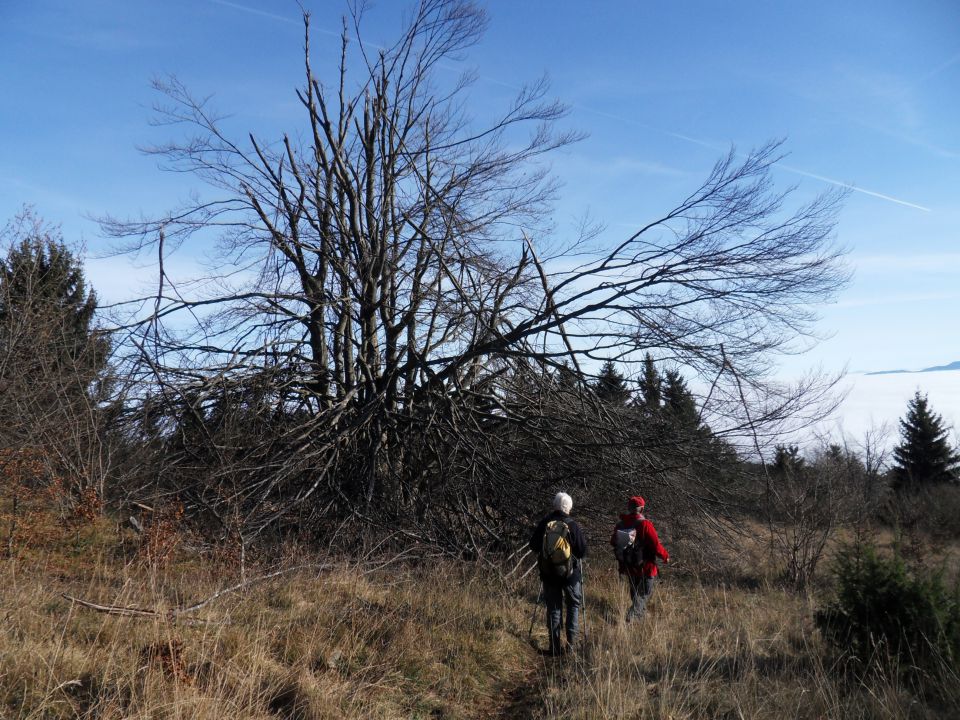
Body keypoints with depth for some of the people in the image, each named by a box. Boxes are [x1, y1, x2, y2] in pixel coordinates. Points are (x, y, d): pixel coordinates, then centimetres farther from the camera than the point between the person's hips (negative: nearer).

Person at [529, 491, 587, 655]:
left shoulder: (543, 524, -6)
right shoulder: (572, 525, -14)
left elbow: (533, 545, 4)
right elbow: (583, 551, -10)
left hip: (548, 574, 2)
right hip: (571, 574, -2)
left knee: (553, 609, 12)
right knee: (574, 605, 17)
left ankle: (555, 647, 13)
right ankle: (570, 642, 9)